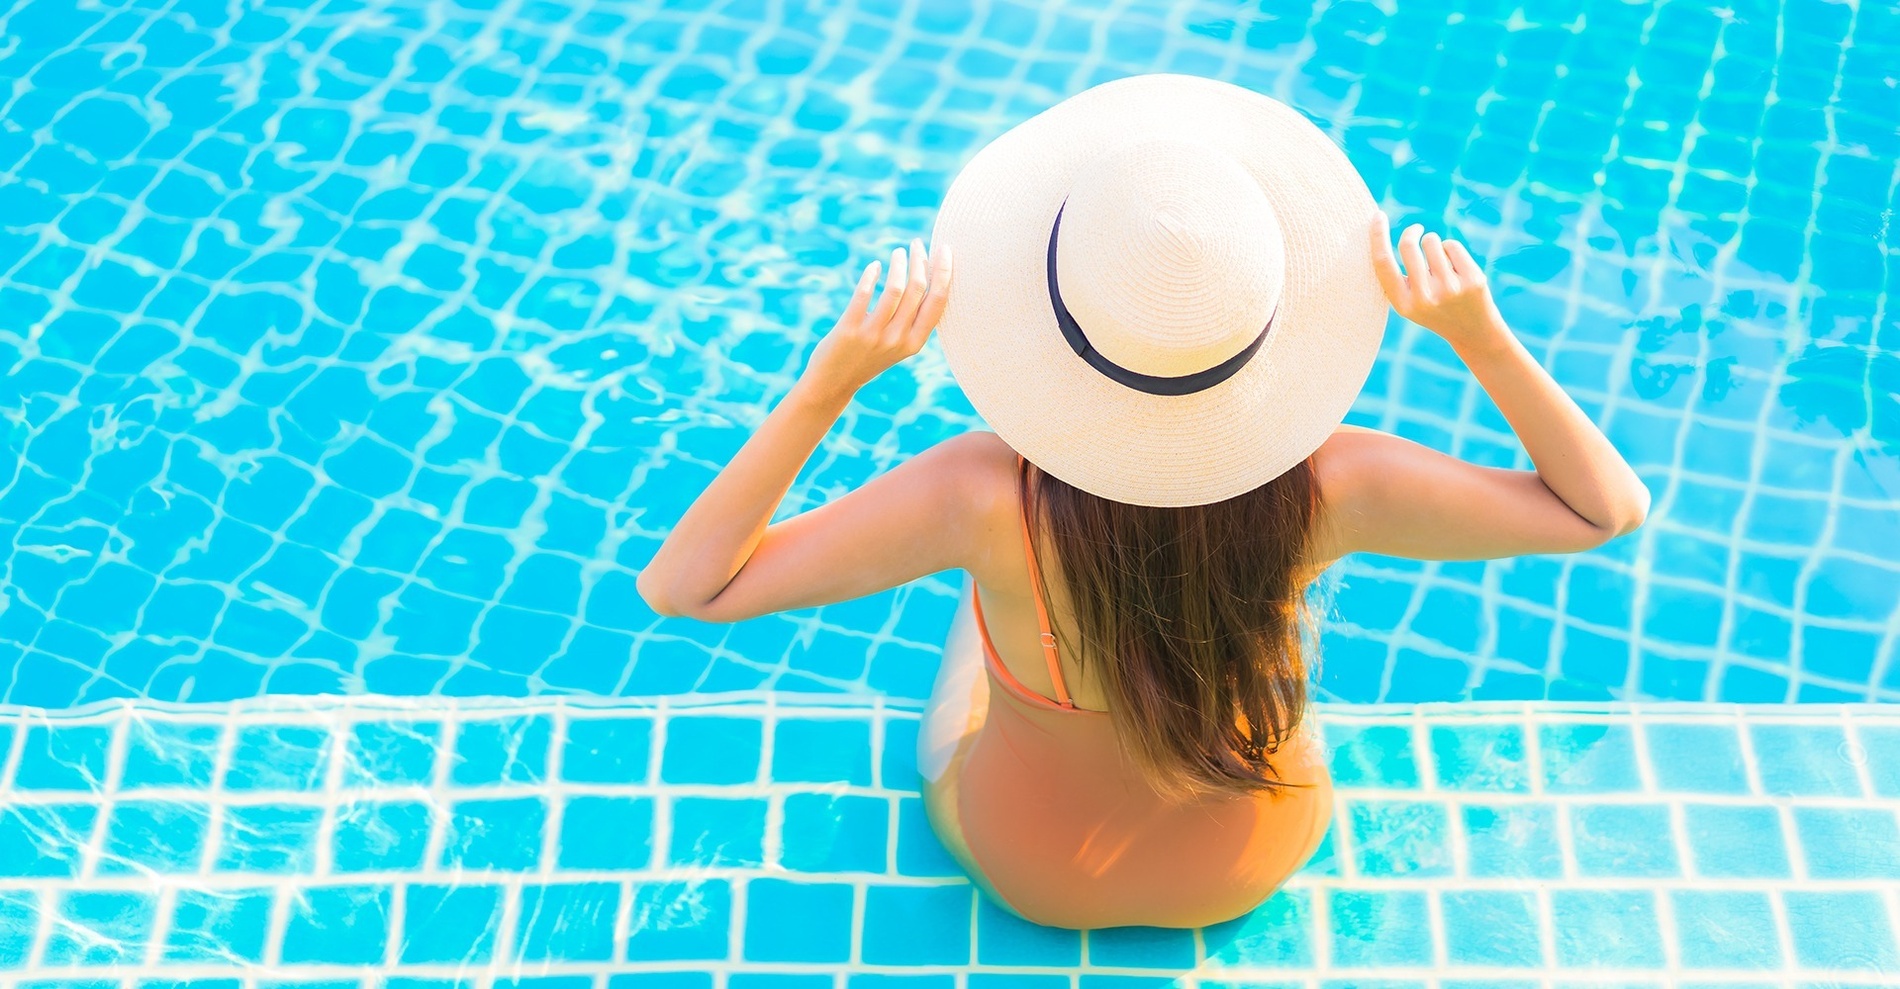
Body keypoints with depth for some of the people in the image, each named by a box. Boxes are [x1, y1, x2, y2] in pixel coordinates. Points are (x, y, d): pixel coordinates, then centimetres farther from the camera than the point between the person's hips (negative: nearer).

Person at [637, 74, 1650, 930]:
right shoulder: (1318, 489, -36)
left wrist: (831, 377, -38)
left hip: (1021, 864, -1)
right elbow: (1609, 505, -20)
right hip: (1252, 863, 1)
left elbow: (680, 584, -33)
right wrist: (1480, 334, -29)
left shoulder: (988, 496, -42)